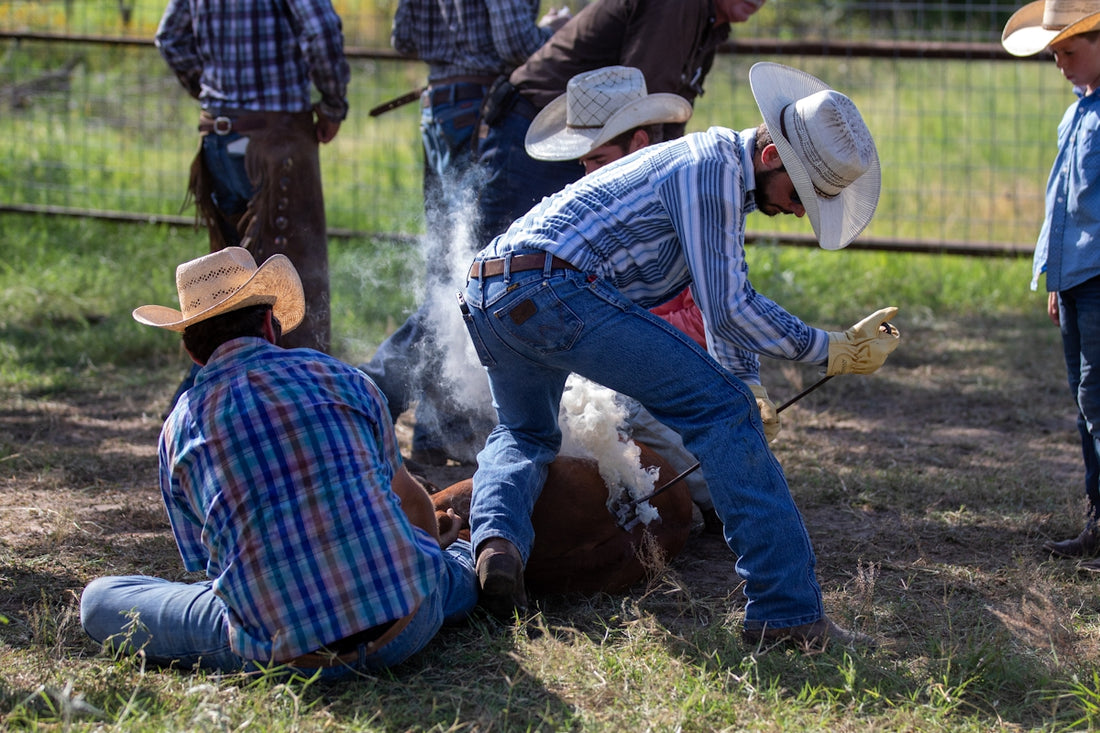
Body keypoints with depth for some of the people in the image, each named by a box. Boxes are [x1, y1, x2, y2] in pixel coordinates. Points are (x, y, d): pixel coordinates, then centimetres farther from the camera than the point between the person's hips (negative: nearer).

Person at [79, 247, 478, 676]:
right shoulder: (336, 375, 10)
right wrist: (432, 548, 50)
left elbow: (205, 565, 17)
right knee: (461, 562, 38)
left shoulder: (180, 427, 8)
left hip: (283, 652, -5)